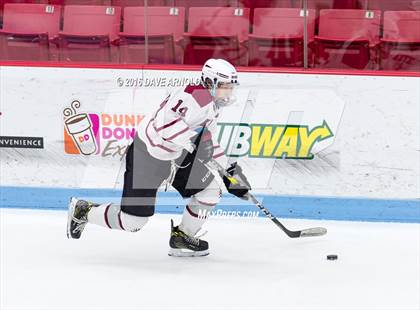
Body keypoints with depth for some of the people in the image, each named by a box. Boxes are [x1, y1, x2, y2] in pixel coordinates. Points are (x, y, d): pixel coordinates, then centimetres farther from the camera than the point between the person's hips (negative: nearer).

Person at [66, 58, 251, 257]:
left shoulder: (213, 105, 8)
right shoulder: (196, 95, -24)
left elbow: (208, 140, 19)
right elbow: (166, 122, -37)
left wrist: (228, 170, 15)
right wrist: (193, 141, -42)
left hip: (176, 157, 10)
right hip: (147, 156, -10)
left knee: (211, 190, 3)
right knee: (133, 221, -6)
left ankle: (182, 237, 16)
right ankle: (82, 211, 17)